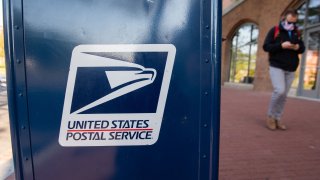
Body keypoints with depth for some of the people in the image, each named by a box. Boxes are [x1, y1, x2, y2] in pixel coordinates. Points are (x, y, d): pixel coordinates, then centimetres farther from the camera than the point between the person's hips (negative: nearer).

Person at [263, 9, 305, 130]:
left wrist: (298, 47, -6)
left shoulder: (297, 33, 14)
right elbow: (266, 46, -7)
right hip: (276, 66, -5)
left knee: (284, 95, 5)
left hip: (290, 69, 5)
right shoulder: (274, 30, 0)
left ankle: (277, 119, 16)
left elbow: (302, 48, 17)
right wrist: (281, 45, -20)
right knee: (279, 91, -20)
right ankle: (270, 116, 0)